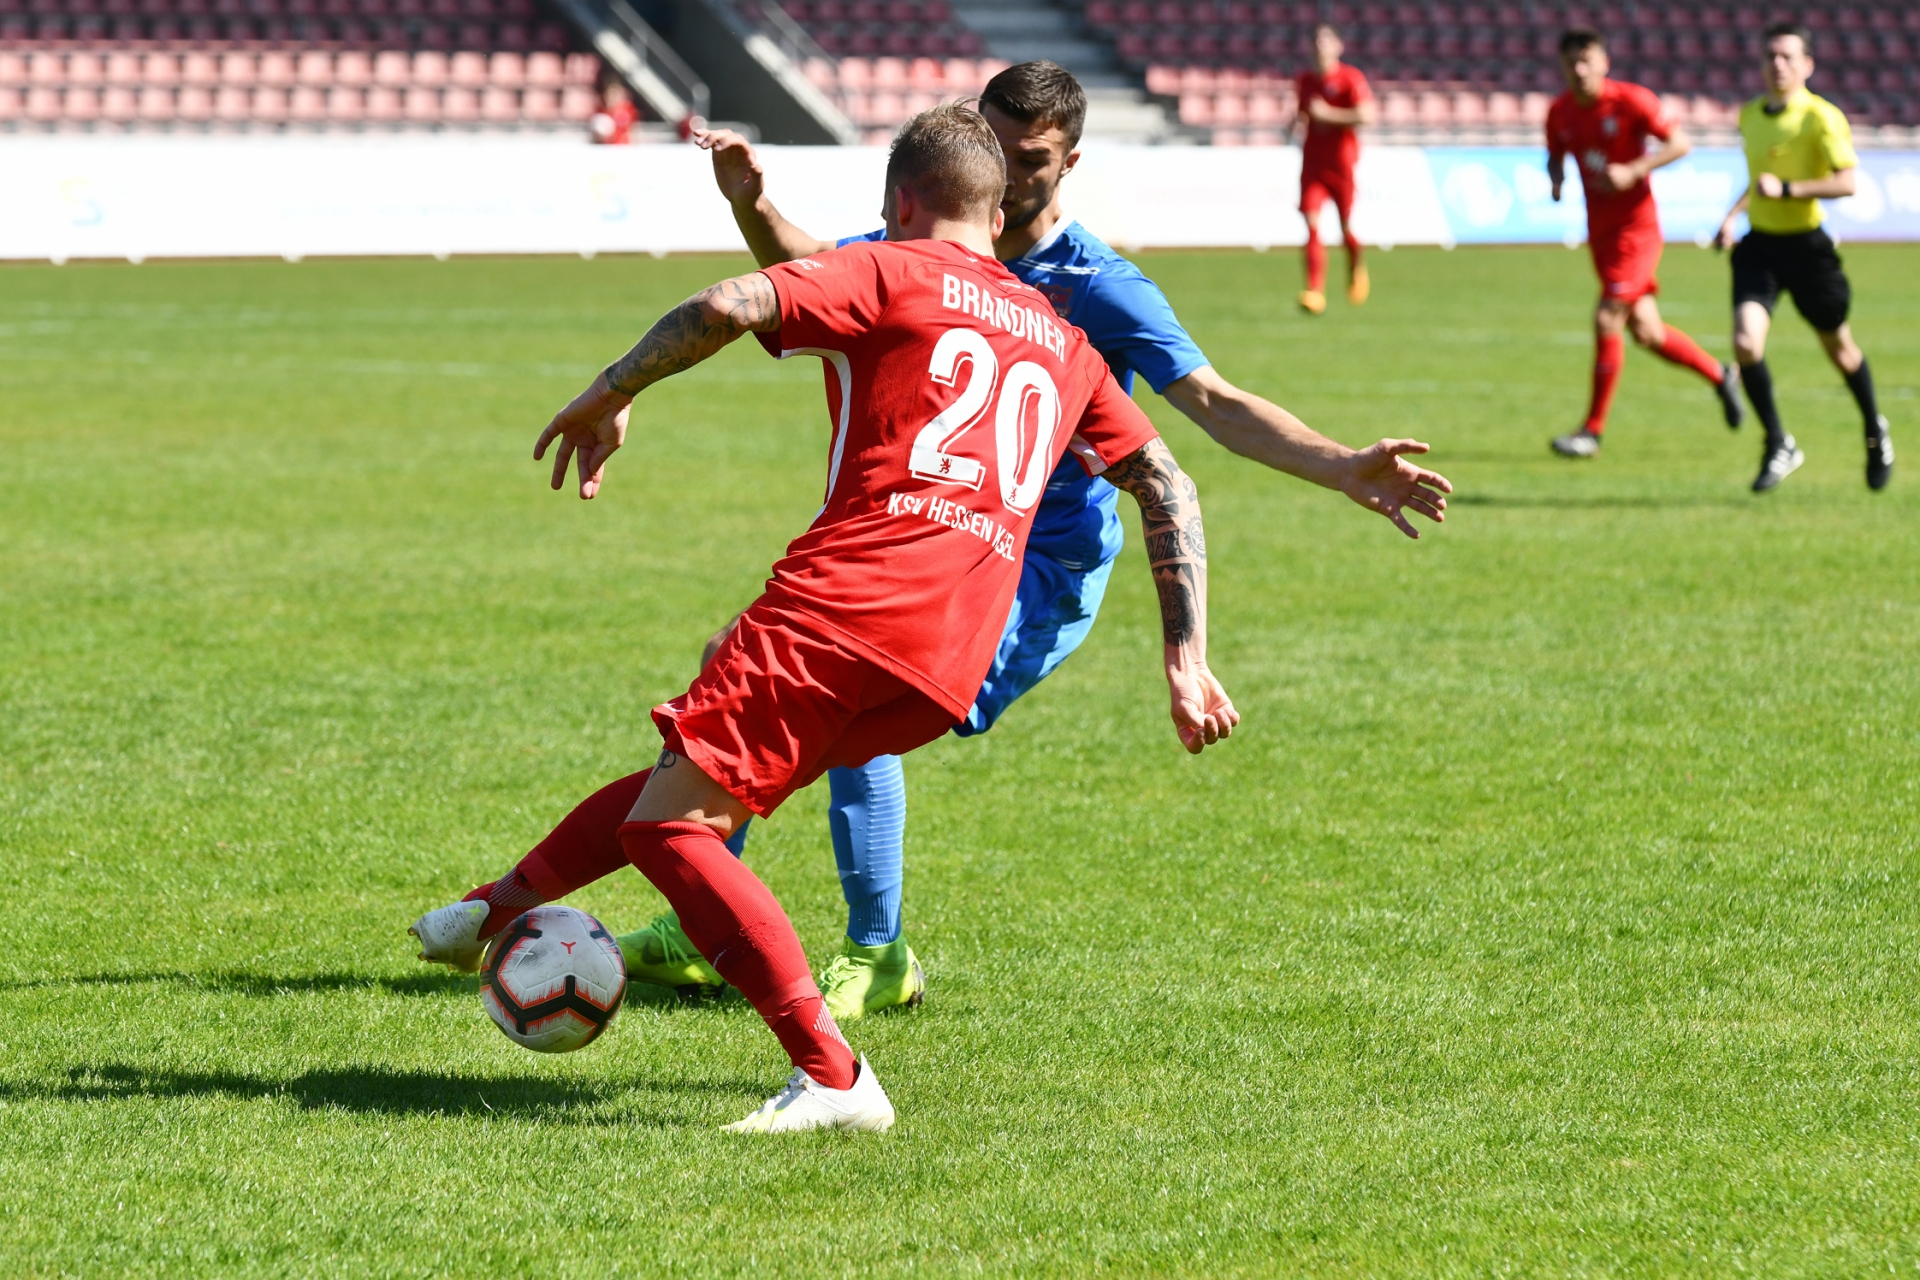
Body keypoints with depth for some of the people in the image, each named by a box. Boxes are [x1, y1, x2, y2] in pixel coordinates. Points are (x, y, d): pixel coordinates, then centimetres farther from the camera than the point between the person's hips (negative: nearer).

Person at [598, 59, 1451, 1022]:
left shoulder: (1098, 288, -15)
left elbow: (1215, 404, -18)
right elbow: (805, 269, 14)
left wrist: (1345, 469, -31)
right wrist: (750, 203, -7)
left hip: (1042, 576, -7)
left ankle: (877, 961, -13)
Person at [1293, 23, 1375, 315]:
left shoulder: (1351, 78, -7)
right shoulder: (1305, 80, 10)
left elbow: (1366, 116, -18)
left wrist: (1327, 114, -19)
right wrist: (1299, 119, 4)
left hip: (1342, 162, -3)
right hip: (1313, 161, 3)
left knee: (1346, 227, 3)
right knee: (1312, 223, -13)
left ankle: (1356, 268, 36)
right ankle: (1315, 292, -18)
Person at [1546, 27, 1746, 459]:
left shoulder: (1631, 100, -12)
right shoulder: (1560, 112, 3)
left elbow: (1680, 143, -10)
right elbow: (1556, 155, 19)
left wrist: (1633, 171, -22)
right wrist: (1556, 180, -5)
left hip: (1636, 225, -6)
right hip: (1599, 227, 6)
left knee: (1607, 319, -14)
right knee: (1644, 330, 9)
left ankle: (1592, 430, -7)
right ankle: (1718, 375, 33)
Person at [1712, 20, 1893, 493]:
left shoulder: (1822, 117, -14)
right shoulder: (1750, 115, 7)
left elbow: (1846, 182, -24)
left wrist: (1786, 189, -30)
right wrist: (1733, 216, 15)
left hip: (1805, 245, -4)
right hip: (1759, 245, 4)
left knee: (1839, 347, 13)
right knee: (1746, 342, -17)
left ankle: (1875, 431, 40)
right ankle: (1778, 447, -3)